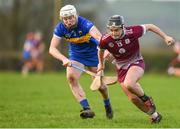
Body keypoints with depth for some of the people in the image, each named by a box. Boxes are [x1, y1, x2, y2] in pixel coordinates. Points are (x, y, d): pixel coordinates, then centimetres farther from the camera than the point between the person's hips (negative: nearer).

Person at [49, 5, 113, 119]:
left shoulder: (84, 24, -31)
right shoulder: (60, 28, -19)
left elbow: (99, 37, -45)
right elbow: (52, 48, -22)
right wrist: (64, 59, -41)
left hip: (93, 54, -2)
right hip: (76, 56, 3)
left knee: (100, 85, 4)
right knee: (71, 77, -24)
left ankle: (107, 105, 38)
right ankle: (87, 109, -24)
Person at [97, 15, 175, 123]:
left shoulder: (132, 32, -25)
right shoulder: (105, 40, -18)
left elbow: (149, 27, -8)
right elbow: (101, 50, 7)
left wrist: (165, 37, -8)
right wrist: (101, 63, 23)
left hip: (136, 63, -3)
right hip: (121, 68, 4)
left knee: (128, 84, -33)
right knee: (133, 98, -3)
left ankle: (146, 99, -4)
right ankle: (154, 115, 20)